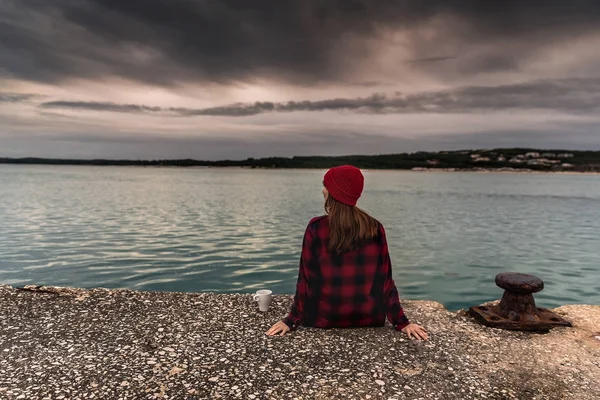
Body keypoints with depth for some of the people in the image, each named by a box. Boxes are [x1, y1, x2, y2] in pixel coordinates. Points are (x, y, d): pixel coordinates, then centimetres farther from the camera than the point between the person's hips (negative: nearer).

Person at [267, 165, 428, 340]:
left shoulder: (316, 228, -15)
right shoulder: (375, 228, -8)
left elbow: (306, 279, -11)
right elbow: (385, 279, -5)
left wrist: (293, 320, -1)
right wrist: (401, 322, 3)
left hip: (325, 319, -2)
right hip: (369, 319, 2)